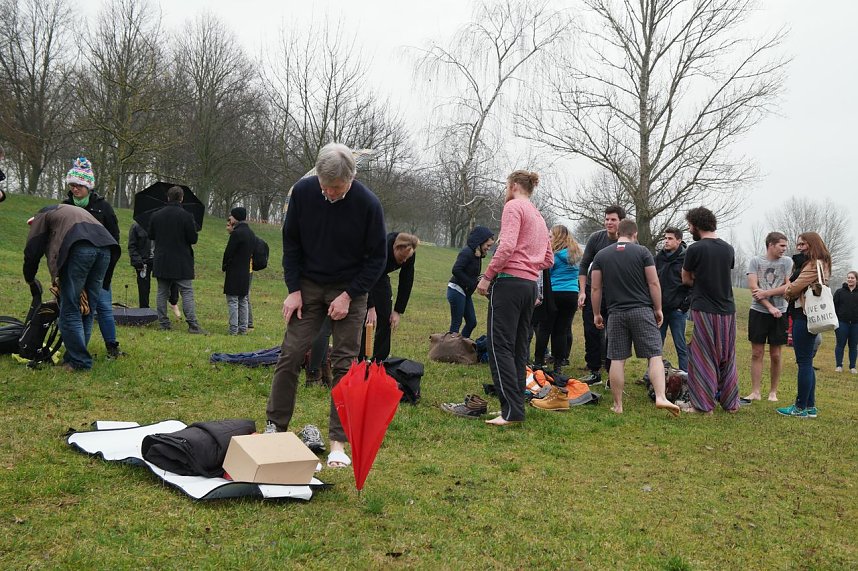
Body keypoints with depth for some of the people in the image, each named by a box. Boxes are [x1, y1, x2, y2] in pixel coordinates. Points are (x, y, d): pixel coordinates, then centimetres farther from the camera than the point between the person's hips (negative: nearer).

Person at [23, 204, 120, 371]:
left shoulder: (43, 215, 26)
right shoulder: (77, 211, 44)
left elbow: (32, 250, 18)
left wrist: (30, 279, 34)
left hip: (80, 249, -6)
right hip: (105, 247, 6)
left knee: (70, 310, 2)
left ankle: (80, 362, 2)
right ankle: (76, 355, 20)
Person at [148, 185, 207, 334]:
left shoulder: (156, 215, 3)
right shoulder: (186, 216, -11)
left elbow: (150, 235, 12)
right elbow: (193, 239, -10)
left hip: (161, 262, 4)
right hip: (182, 263, -4)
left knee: (162, 293, 11)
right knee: (187, 293, -3)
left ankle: (164, 323, 12)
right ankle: (193, 325, -9)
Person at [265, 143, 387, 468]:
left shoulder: (368, 204, -19)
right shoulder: (302, 191, -11)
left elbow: (377, 258, -8)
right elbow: (291, 243, 1)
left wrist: (348, 295, -14)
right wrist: (294, 289, -6)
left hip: (349, 291, -2)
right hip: (308, 286, 2)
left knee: (344, 364, -3)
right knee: (290, 355, -2)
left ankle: (338, 442, 3)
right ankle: (275, 427, 11)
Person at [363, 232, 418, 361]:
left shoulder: (409, 256, -22)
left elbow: (406, 283, -15)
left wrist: (398, 311, -17)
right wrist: (371, 308, -43)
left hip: (381, 276, 5)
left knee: (386, 318, -2)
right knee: (365, 318, -14)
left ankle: (379, 360, 5)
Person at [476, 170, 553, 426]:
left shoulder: (513, 206, -4)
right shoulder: (539, 216, 22)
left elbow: (507, 245, -18)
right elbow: (548, 259, 21)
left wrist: (487, 276, -14)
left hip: (509, 281, -9)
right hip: (531, 285, 9)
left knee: (500, 346, -9)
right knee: (519, 348, 10)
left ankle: (512, 410, -15)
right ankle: (515, 407, 12)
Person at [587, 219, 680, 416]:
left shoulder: (601, 255, 7)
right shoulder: (643, 252, 1)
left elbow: (595, 288, 6)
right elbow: (654, 284, -3)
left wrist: (596, 314, 13)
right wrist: (658, 309, 6)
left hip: (616, 313, 2)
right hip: (642, 310, -2)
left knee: (617, 360, 4)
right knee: (655, 355, 0)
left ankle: (618, 405, 7)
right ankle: (660, 397, -14)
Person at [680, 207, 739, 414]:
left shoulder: (695, 249, -11)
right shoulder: (728, 249, 6)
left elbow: (686, 279, 0)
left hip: (705, 310, -5)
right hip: (728, 309, 6)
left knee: (703, 357, 2)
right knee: (727, 358, 14)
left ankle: (704, 404, 4)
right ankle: (731, 402, 19)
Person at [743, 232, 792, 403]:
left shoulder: (787, 262, 4)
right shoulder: (755, 261, 2)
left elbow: (788, 288, -5)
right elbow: (753, 288, -6)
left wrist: (766, 293, -13)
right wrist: (770, 307, -13)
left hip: (779, 313, 0)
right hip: (758, 312, 0)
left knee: (775, 355, 6)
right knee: (757, 354, 2)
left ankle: (773, 392, 17)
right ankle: (755, 392, 7)